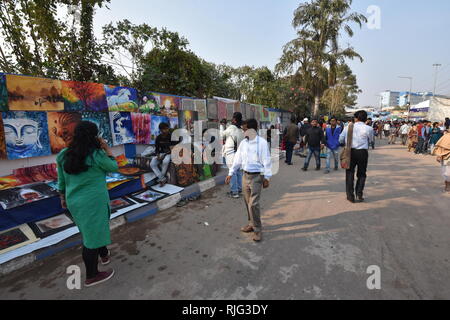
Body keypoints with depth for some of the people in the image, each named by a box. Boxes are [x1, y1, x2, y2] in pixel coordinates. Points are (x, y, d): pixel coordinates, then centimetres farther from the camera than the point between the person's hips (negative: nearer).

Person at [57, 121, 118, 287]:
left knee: (92, 230, 26)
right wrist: (107, 149, -2)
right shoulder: (96, 155, -19)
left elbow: (61, 180, 9)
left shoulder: (64, 154, 1)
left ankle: (104, 254, 47)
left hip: (74, 201, 8)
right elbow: (114, 167, -4)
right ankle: (92, 276, 20)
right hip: (93, 202, -7)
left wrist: (63, 197, 21)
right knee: (92, 235, 5)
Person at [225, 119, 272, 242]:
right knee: (248, 203, 15)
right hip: (245, 175, 6)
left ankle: (258, 230, 9)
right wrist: (230, 174, 11)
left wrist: (267, 178, -11)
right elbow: (237, 159, 12)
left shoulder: (262, 142, -10)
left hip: (256, 176, -6)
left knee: (253, 204, -8)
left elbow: (266, 161, -10)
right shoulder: (243, 143, 7)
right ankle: (251, 224, 33)